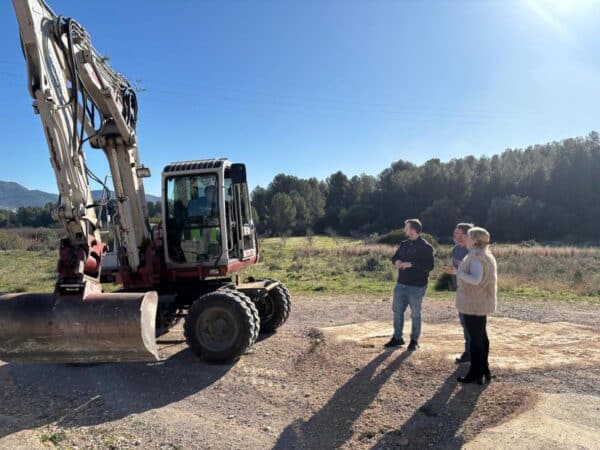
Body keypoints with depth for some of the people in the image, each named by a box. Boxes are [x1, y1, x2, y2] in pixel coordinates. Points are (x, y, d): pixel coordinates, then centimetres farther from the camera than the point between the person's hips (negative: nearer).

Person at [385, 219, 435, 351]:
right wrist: (397, 261, -9)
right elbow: (394, 257, 15)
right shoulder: (404, 244, 9)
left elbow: (430, 266, -19)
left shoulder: (426, 247, -12)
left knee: (415, 314, 5)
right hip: (401, 284, 6)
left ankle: (414, 341, 20)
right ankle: (397, 338, 24)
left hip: (417, 287, -6)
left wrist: (411, 264, -26)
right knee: (397, 310, 11)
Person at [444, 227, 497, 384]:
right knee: (481, 337, 17)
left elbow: (475, 279, -30)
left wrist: (458, 272, -17)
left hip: (474, 304, -10)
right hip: (482, 302, 10)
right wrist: (458, 272, 15)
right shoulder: (484, 255, 12)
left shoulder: (477, 257, -20)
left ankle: (475, 374, 9)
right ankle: (484, 371, 28)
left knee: (475, 338, -1)